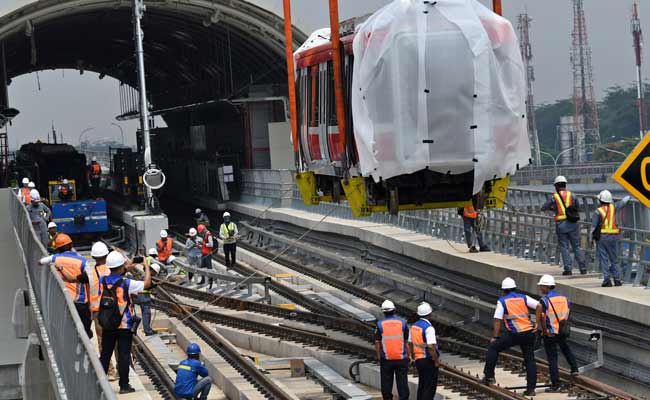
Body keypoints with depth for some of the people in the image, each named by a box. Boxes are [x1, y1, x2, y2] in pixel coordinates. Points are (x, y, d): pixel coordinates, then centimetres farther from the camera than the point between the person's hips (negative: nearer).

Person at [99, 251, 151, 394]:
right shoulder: (127, 284, -18)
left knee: (105, 355, 13)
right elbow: (147, 283, -11)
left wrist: (127, 268, 23)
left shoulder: (103, 281, -5)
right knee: (123, 355, 3)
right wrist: (146, 266, 3)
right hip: (124, 326, -4)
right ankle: (124, 386, 6)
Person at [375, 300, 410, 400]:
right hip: (401, 358, 0)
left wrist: (379, 356, 7)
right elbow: (407, 341, 0)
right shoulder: (402, 323, -3)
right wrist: (409, 355, 9)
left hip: (386, 359, 0)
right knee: (402, 382, 5)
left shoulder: (380, 324, -5)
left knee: (386, 383, 10)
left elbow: (377, 342, -4)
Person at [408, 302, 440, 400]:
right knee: (430, 387, -2)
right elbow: (431, 347, -25)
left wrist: (413, 357, 24)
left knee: (421, 385, 17)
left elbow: (410, 344, 14)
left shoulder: (413, 326, 6)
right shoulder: (428, 328, -19)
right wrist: (436, 361, -16)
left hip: (418, 360, 8)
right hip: (429, 361, -8)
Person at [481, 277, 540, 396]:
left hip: (514, 334, -4)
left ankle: (489, 376, 9)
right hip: (529, 332, 4)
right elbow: (539, 306, -1)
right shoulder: (523, 297, 10)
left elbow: (497, 320, -4)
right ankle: (531, 389, 9)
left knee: (493, 348, 13)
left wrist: (494, 337, 2)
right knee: (530, 360, 10)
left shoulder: (502, 301, 2)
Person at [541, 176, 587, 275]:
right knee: (577, 247, 8)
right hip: (572, 223, 1)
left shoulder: (554, 197, 0)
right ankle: (583, 268, 5)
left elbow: (543, 208, 9)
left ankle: (568, 269, -1)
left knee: (564, 247, 5)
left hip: (561, 225, -1)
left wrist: (552, 207, 27)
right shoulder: (572, 195, 4)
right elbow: (578, 207, 16)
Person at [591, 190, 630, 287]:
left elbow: (593, 226, -7)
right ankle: (617, 279, 9)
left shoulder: (598, 212, -8)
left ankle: (607, 280, -6)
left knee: (603, 259, 0)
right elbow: (623, 202, 19)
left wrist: (592, 239, 2)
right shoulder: (613, 207, 2)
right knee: (614, 259, 11)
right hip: (613, 236, 3)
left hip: (602, 237, -3)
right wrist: (628, 197, 39)